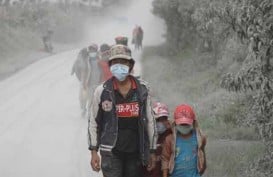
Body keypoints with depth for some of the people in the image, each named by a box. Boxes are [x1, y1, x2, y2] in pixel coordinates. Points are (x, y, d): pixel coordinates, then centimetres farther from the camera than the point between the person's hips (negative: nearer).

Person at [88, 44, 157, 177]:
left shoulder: (142, 90, 4)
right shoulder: (102, 91, -1)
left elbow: (150, 121, 9)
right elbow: (93, 122, 3)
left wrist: (152, 151, 8)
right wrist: (94, 151, -1)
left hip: (135, 151, 3)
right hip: (111, 152, -3)